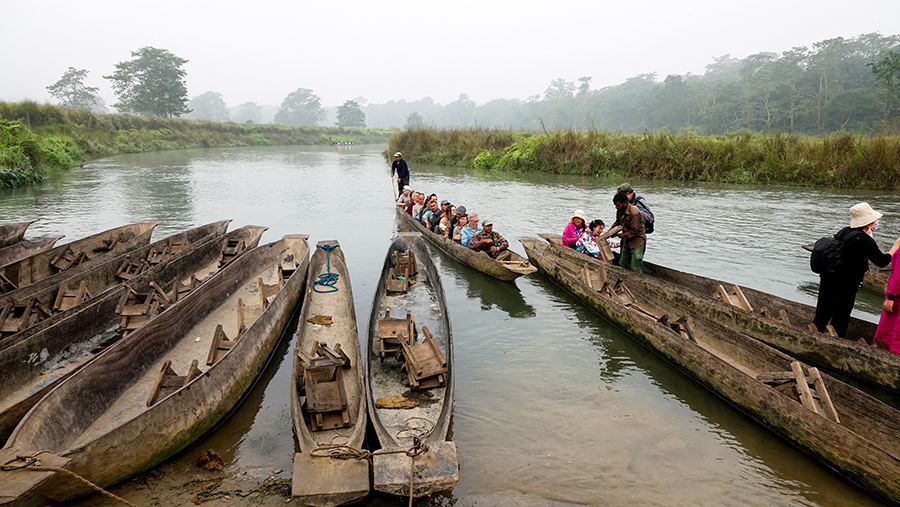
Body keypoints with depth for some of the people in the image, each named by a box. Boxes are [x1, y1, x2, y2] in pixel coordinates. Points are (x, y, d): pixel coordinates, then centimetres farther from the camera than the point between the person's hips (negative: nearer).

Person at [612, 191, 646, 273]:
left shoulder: (634, 213, -26)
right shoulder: (620, 210, -1)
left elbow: (634, 232, -23)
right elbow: (618, 223, 17)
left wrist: (621, 235, -19)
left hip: (637, 242, -9)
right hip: (627, 242, 9)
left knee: (635, 269, -7)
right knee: (623, 264, 15)